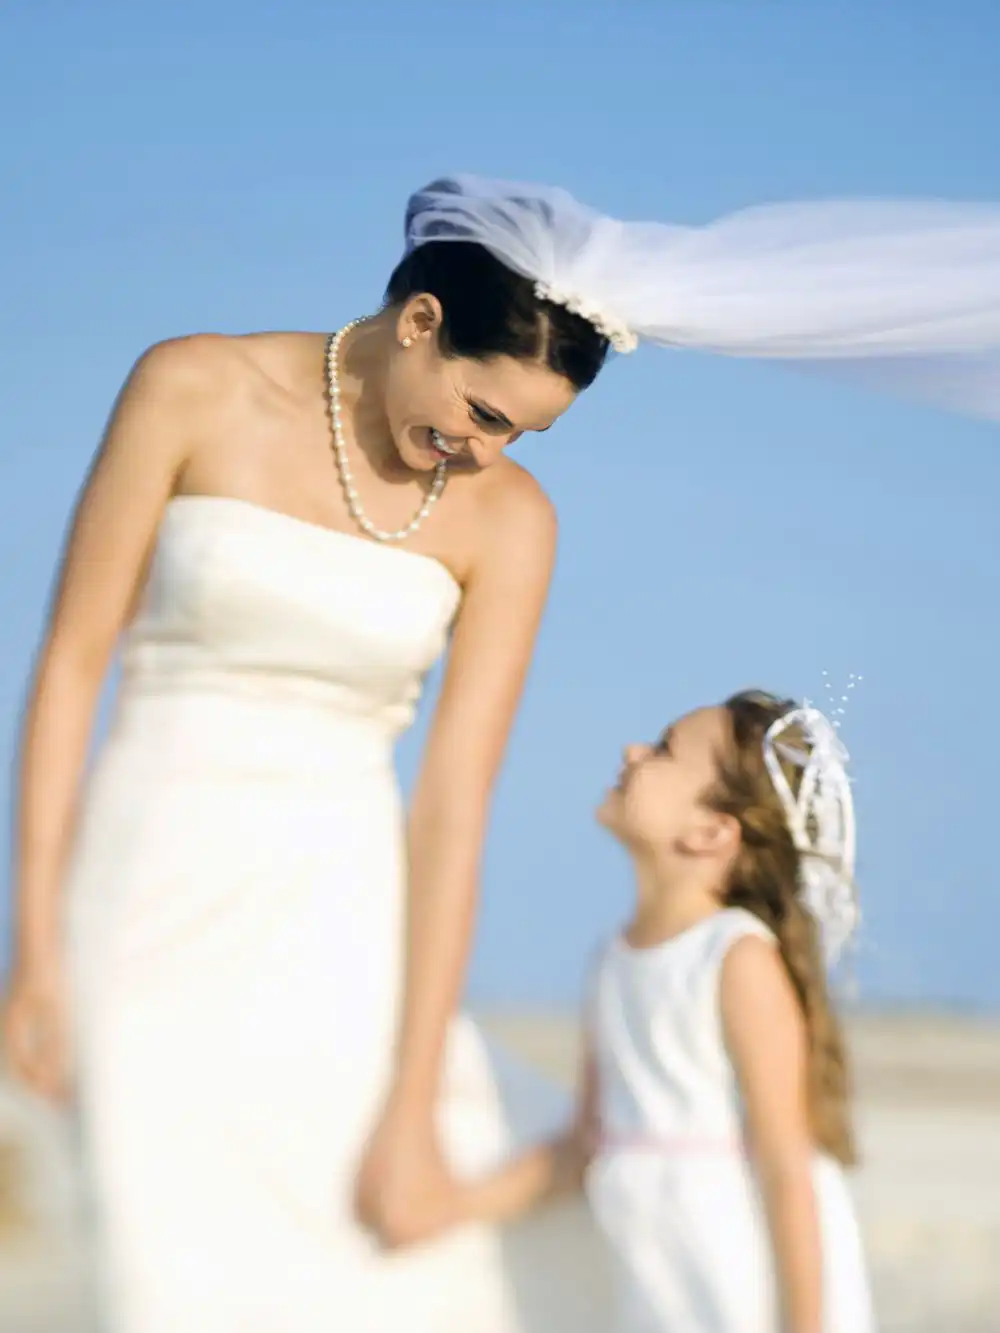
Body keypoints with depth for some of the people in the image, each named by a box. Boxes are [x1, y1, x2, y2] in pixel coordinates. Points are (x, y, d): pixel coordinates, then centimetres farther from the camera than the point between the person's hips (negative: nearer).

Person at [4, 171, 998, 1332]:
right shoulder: (194, 394, -4)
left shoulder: (508, 521, 0)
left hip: (336, 931, 3)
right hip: (156, 902, -3)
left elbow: (452, 808, -5)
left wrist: (411, 1113, -9)